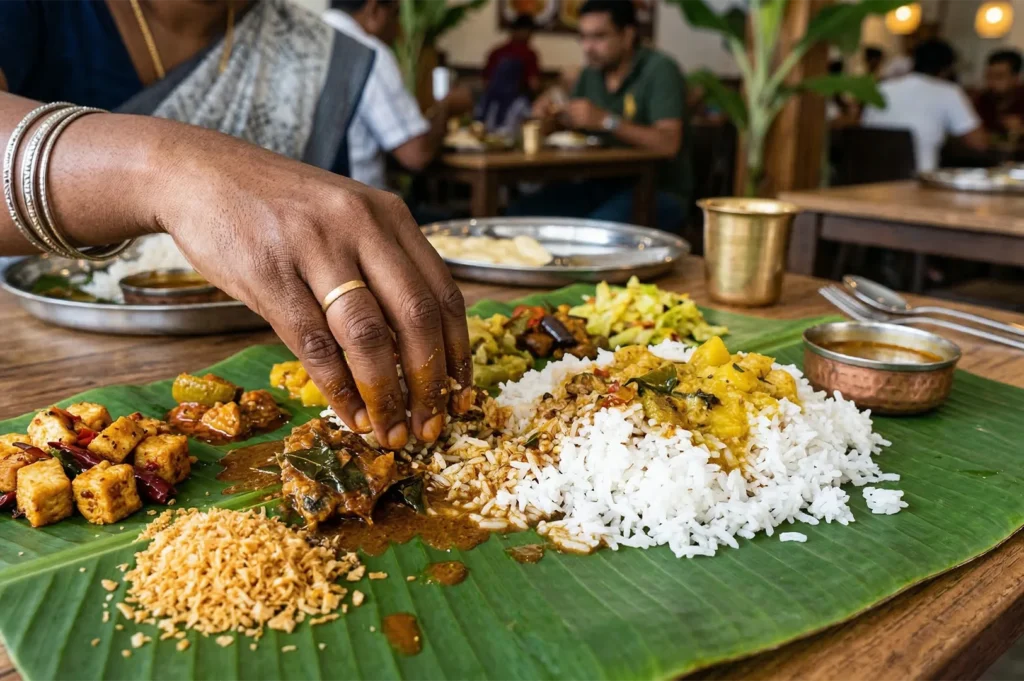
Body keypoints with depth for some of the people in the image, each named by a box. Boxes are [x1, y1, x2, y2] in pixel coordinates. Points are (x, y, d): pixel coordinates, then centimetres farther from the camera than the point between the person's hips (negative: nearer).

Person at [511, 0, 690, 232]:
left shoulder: (659, 70, -10)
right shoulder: (590, 75, 10)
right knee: (519, 213, -11)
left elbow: (669, 144, -22)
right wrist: (550, 118, -8)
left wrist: (606, 120, -29)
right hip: (605, 186, 6)